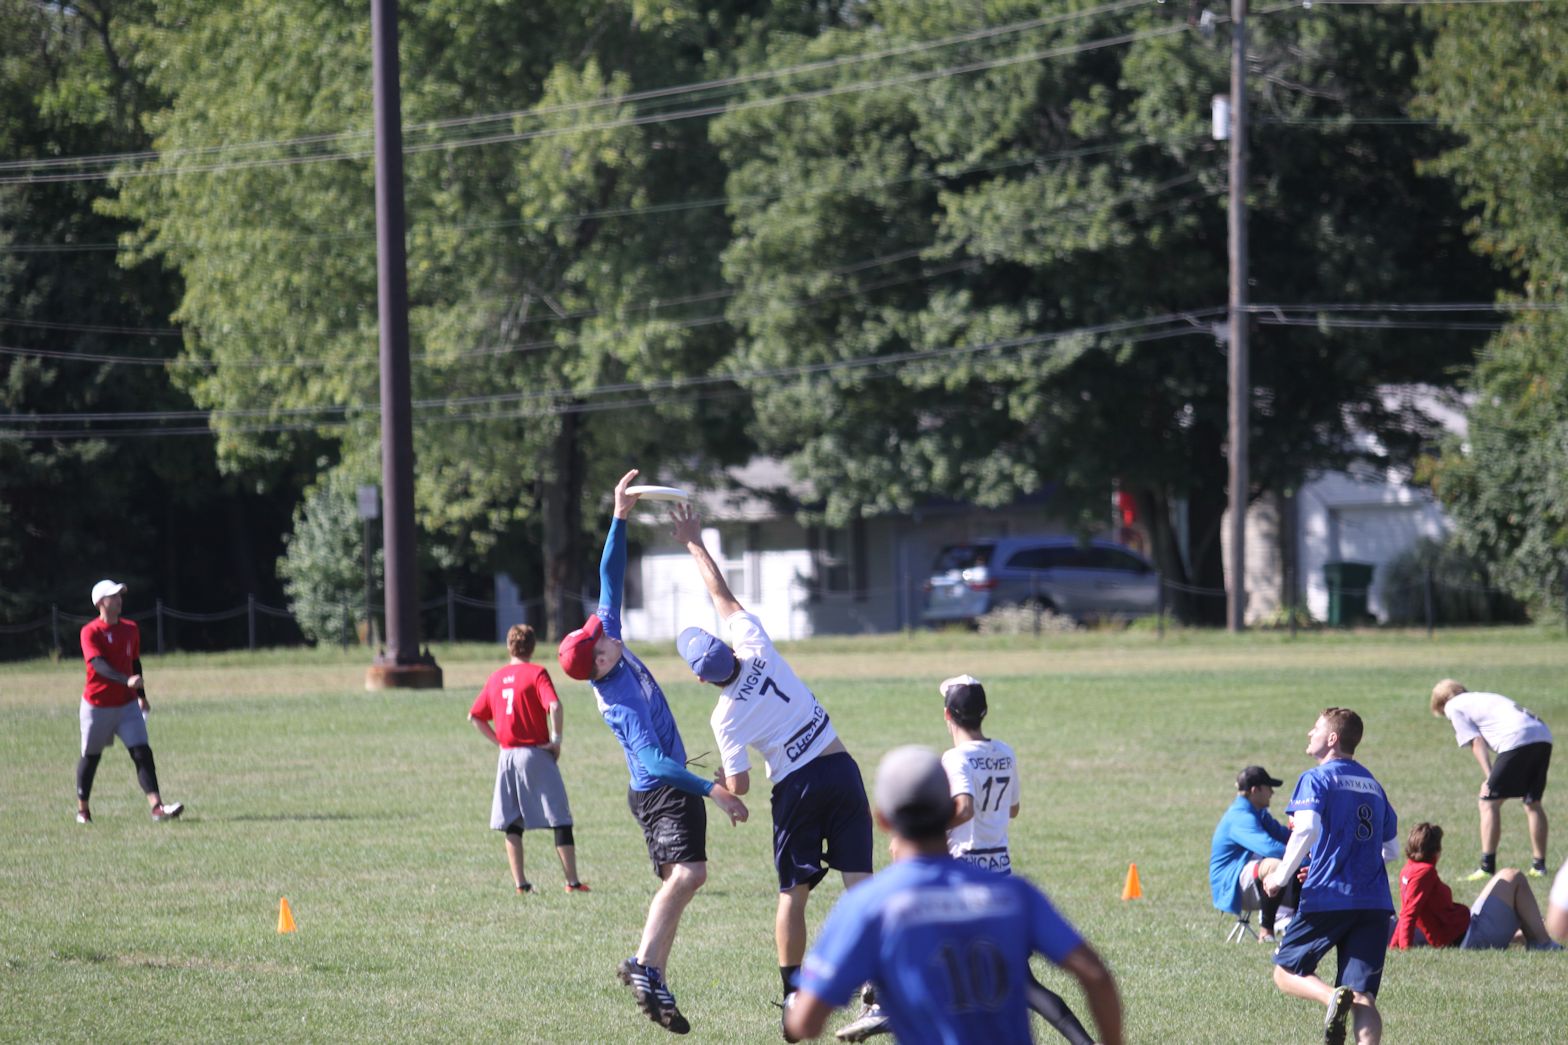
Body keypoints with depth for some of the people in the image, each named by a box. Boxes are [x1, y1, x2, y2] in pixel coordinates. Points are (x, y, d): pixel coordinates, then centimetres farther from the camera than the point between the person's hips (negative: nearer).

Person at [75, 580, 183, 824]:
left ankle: (157, 807, -19)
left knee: (142, 753, -10)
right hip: (97, 705, -4)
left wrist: (142, 695, 25)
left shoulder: (130, 629, 5)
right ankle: (83, 809, 25)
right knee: (91, 757, 10)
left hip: (127, 704, 4)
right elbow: (98, 664, -27)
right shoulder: (90, 632, -13)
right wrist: (127, 680, -41)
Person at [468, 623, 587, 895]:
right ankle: (572, 881, -3)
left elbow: (475, 716, 13)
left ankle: (520, 882, 5)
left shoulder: (495, 678, 9)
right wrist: (556, 739, -12)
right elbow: (554, 706, -22)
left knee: (512, 825, 11)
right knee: (560, 820, 1)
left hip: (507, 757, 4)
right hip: (536, 754, -4)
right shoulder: (536, 673, -7)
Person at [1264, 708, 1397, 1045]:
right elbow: (1392, 849, 22)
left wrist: (1281, 876, -9)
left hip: (1327, 897, -5)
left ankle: (1333, 996, -20)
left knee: (1287, 972, 11)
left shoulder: (1317, 778, -2)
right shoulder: (1373, 784, 18)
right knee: (1363, 996, 1)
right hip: (1375, 901, 5)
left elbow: (1306, 829, -19)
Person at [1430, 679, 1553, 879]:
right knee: (1532, 803, 19)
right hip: (1543, 735, 7)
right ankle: (1539, 865, 21)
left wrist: (1489, 777, -2)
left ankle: (1487, 867, -3)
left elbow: (1477, 742, 3)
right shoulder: (1486, 698, 36)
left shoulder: (1453, 707, 16)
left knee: (1489, 802, 0)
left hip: (1517, 740, -7)